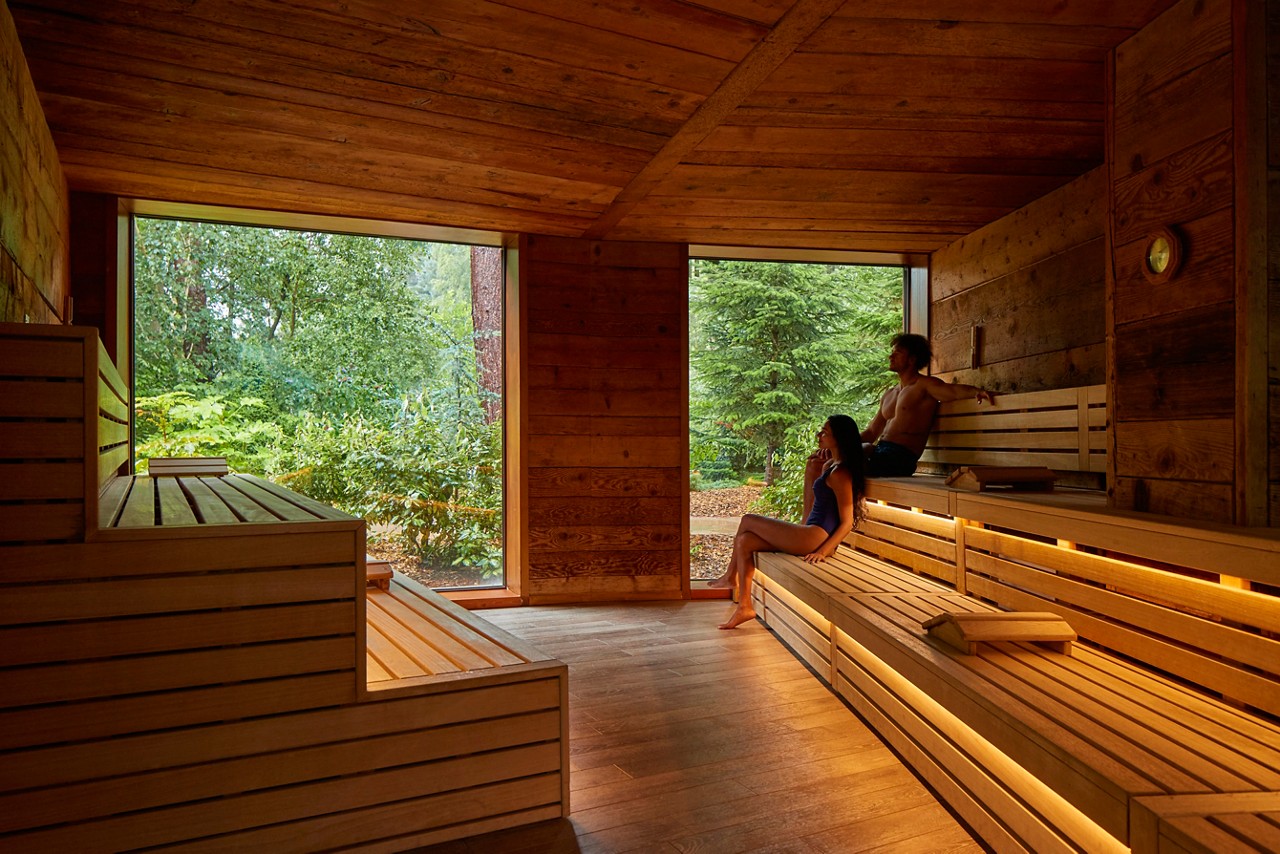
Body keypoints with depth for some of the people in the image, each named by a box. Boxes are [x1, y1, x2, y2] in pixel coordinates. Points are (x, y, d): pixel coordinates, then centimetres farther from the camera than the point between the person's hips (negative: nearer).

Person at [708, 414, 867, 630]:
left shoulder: (839, 473, -15)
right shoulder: (830, 465, 14)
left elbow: (847, 522, -17)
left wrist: (823, 551, -22)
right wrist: (811, 469, 15)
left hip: (817, 537, -10)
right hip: (812, 536, 10)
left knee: (747, 521, -3)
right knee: (744, 541, 3)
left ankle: (730, 576, 15)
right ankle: (744, 607, 6)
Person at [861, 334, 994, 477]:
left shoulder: (924, 384, 4)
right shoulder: (888, 395, 26)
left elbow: (954, 390, -15)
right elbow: (872, 432, 29)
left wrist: (978, 391, -36)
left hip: (899, 456, -7)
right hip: (879, 452, 7)